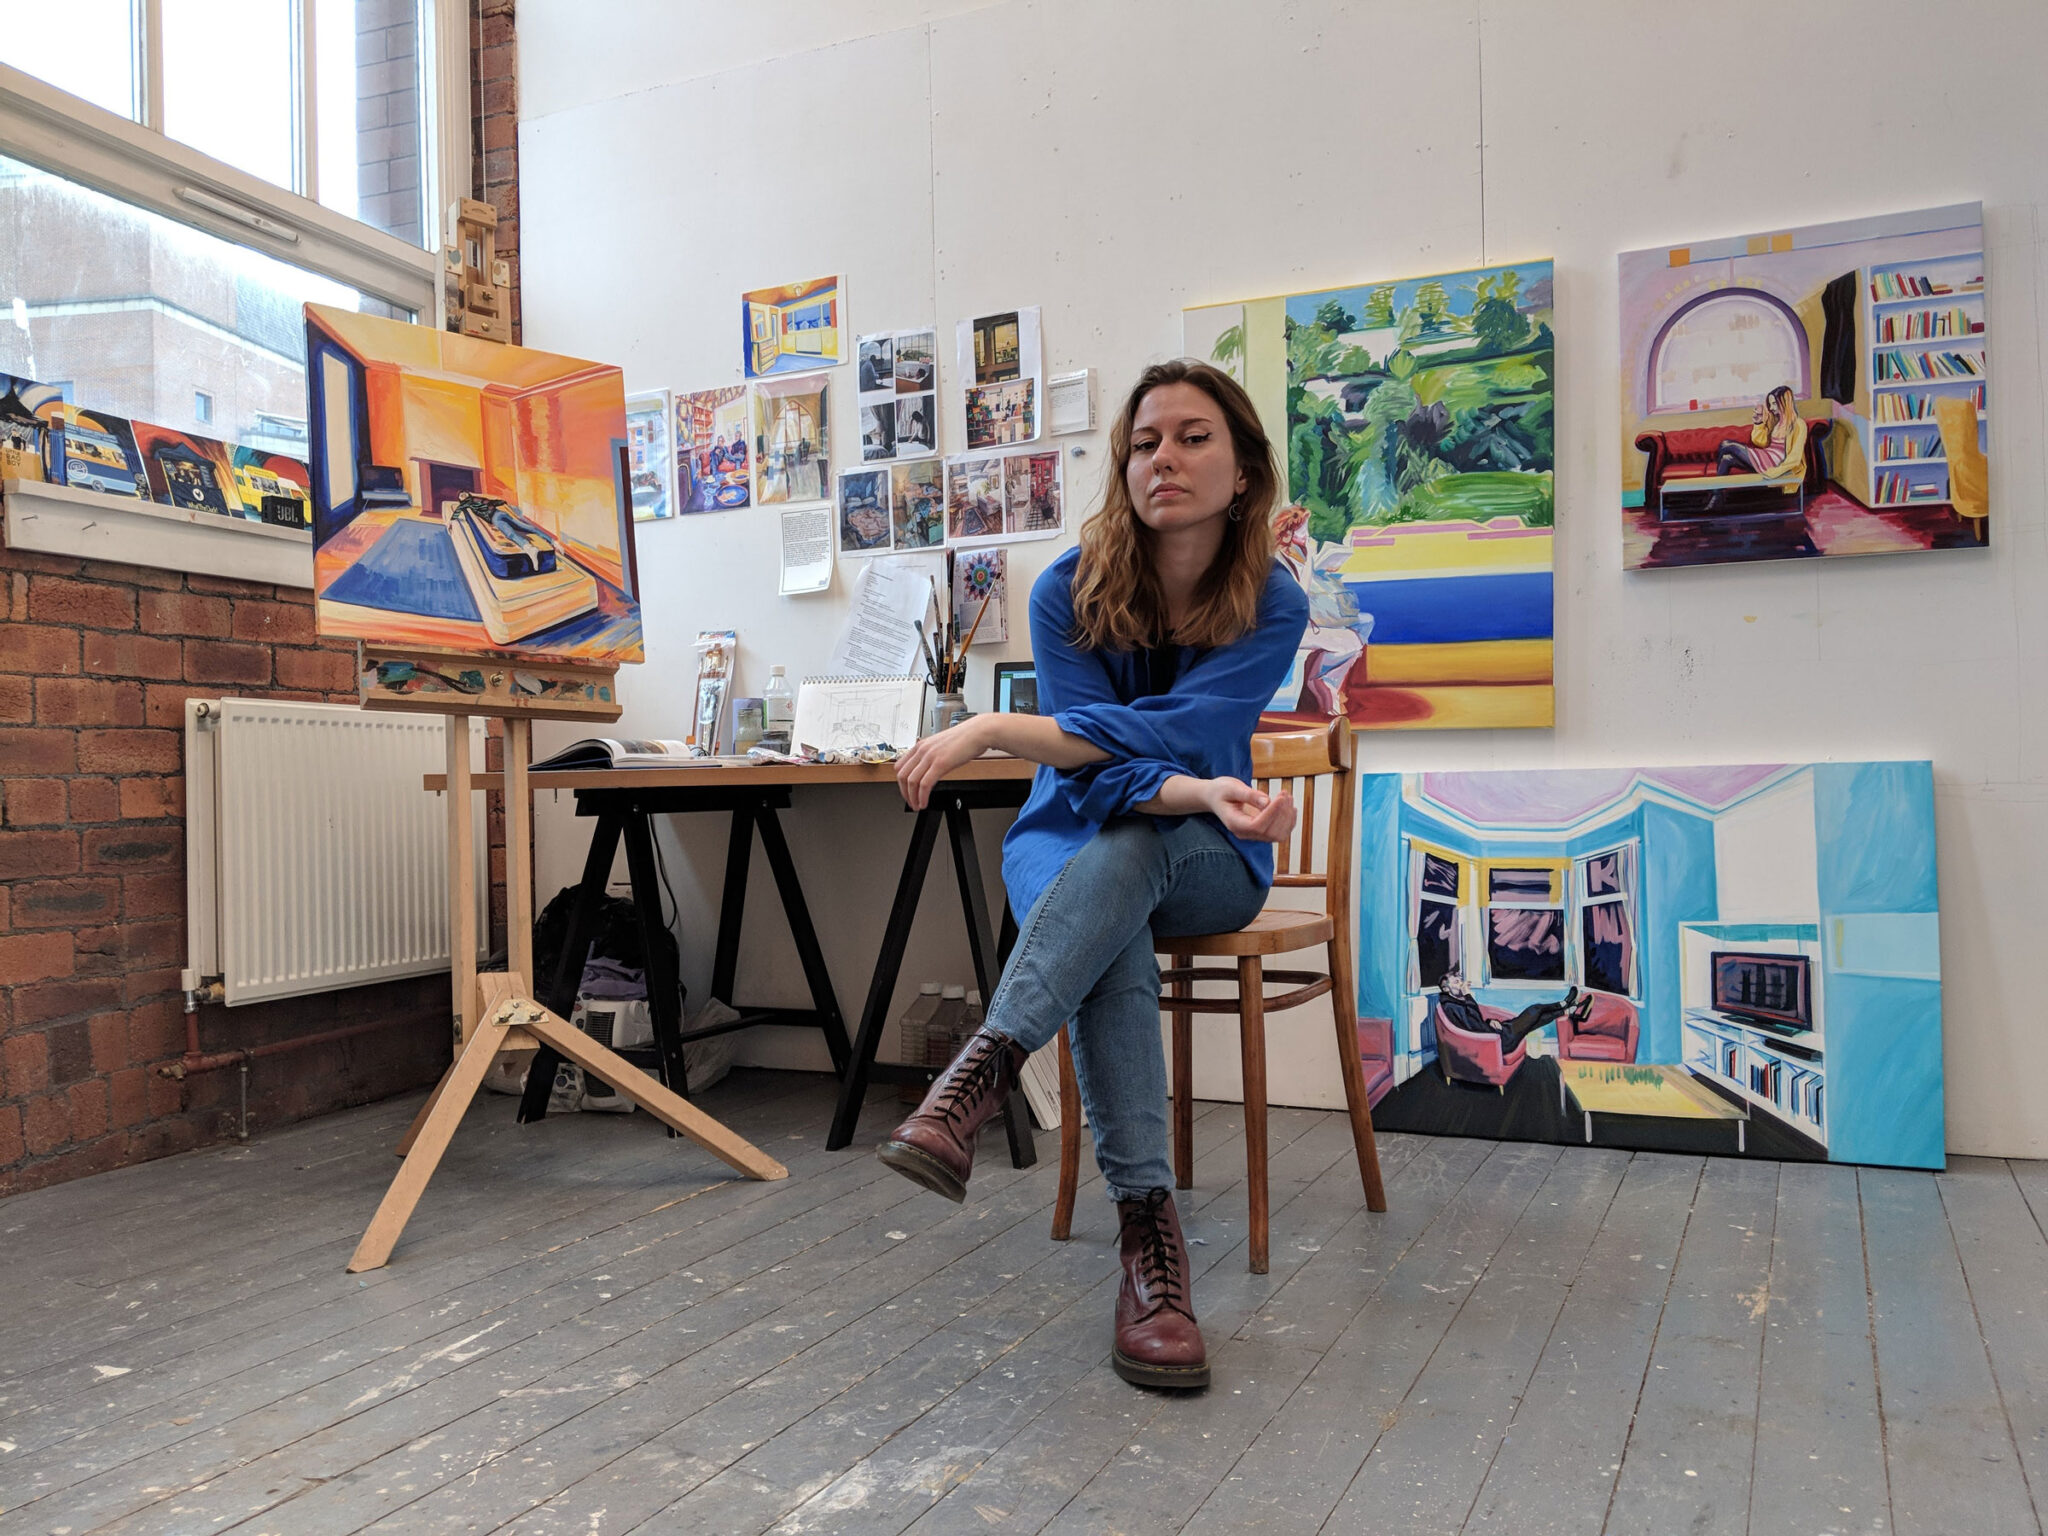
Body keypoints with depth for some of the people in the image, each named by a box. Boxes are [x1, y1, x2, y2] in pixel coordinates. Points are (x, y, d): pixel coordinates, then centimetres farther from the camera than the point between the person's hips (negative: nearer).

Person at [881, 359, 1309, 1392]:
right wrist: (1206, 793, -38)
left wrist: (996, 729, -34)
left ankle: (979, 1075, -50)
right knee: (1114, 944, -37)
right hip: (1069, 843, 0)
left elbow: (1168, 731, -26)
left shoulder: (1271, 607, -12)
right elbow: (1093, 773, -17)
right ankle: (1148, 1233, -41)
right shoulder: (1069, 591, -11)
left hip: (1204, 863, 0)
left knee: (1125, 850, -38)